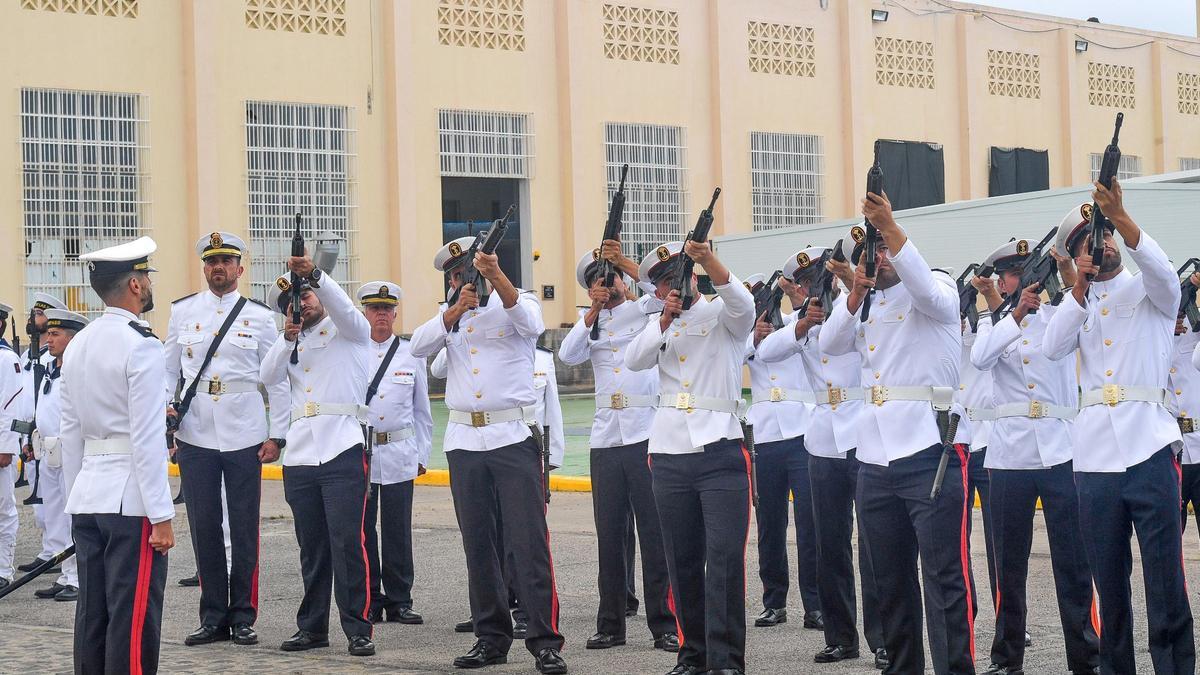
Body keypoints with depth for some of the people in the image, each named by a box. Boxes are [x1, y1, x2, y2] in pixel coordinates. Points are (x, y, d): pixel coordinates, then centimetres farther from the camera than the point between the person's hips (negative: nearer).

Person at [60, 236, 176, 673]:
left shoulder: (76, 346, 11)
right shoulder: (140, 346, -12)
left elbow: (70, 433, 14)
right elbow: (147, 437, -16)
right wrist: (161, 516, -14)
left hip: (87, 498, 8)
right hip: (130, 499, -8)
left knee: (92, 613, 11)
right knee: (133, 618, -5)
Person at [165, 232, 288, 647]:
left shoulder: (259, 317, 3)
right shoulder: (183, 312, 8)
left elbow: (277, 380, 3)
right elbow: (168, 369, 12)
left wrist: (276, 435, -2)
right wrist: (163, 407, -5)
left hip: (244, 437, -1)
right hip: (195, 437, 1)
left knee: (244, 528, 3)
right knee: (204, 527, 4)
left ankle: (243, 617, 12)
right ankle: (213, 617, 12)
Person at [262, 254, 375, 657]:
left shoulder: (350, 332, 9)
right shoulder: (292, 344, 22)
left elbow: (344, 308, -13)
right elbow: (269, 377, 7)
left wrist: (314, 273, -27)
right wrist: (287, 338, -8)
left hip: (343, 450, -5)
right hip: (299, 454, 5)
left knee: (347, 542, -11)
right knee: (312, 546, 8)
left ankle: (357, 630, -9)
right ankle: (312, 627, 15)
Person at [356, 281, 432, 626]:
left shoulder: (411, 354, 9)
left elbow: (422, 411, 13)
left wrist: (422, 455, 9)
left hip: (399, 454, 1)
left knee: (398, 532, 2)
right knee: (362, 530, 2)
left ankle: (399, 601, 10)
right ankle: (368, 601, 11)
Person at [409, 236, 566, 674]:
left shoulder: (518, 302, 5)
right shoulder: (449, 315, 16)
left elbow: (530, 323, -19)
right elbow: (420, 346, -3)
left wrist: (496, 276, -32)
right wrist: (458, 308, -15)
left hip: (514, 437, -4)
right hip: (464, 439, 4)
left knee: (529, 542, -9)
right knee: (478, 544, 7)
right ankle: (491, 638, 15)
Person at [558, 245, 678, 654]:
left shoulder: (646, 310, 9)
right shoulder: (590, 321, 18)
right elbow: (567, 356, 2)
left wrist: (623, 261, -14)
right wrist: (593, 310, -4)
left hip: (647, 435, -4)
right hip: (605, 439, 4)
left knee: (655, 532, -5)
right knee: (610, 534, 6)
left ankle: (663, 624, -2)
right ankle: (611, 624, 12)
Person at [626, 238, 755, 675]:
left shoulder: (723, 315, 5)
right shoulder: (659, 323, 17)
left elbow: (743, 302, -19)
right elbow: (634, 360, 1)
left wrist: (707, 259, -32)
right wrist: (666, 318, -11)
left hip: (720, 451, -4)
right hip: (669, 454, 4)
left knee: (725, 557, -11)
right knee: (682, 561, 7)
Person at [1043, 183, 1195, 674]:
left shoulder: (1148, 292, 10)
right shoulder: (1078, 305, 18)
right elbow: (1052, 349, -1)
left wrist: (1120, 217, -27)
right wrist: (1080, 285, -7)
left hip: (1149, 452, -3)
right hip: (1094, 459, 3)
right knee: (1109, 584, 7)